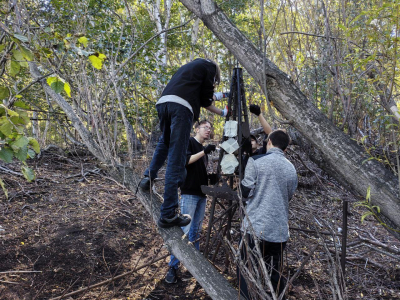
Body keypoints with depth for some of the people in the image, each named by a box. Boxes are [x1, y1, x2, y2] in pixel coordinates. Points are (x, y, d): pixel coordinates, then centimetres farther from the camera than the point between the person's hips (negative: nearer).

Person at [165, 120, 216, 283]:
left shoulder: (203, 149, 20)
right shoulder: (189, 142, -3)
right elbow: (185, 160, -19)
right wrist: (204, 151, -21)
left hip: (201, 194, 8)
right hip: (189, 193, -8)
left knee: (196, 230, 11)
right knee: (185, 230, -9)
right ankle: (172, 267, -1)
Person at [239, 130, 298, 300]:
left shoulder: (256, 161, -6)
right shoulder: (292, 169, 8)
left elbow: (246, 192, -8)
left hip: (255, 228, -4)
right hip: (280, 231, 5)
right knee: (275, 274, 16)